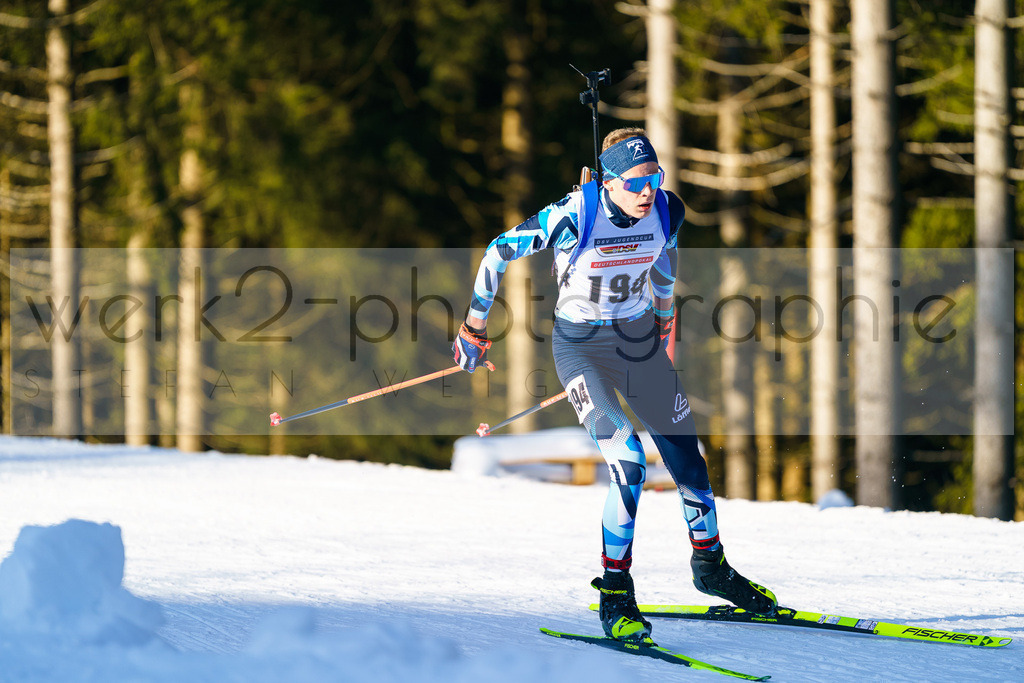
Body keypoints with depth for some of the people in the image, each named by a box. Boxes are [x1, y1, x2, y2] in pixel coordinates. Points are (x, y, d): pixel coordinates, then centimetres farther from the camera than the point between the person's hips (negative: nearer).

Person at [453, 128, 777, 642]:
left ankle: (710, 565, 34)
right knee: (629, 464, -21)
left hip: (640, 342, 5)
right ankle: (615, 591, -6)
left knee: (687, 458, 9)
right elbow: (498, 253, -13)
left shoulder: (665, 210, -12)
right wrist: (474, 331, -4)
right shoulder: (573, 217, -26)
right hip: (582, 348, -5)